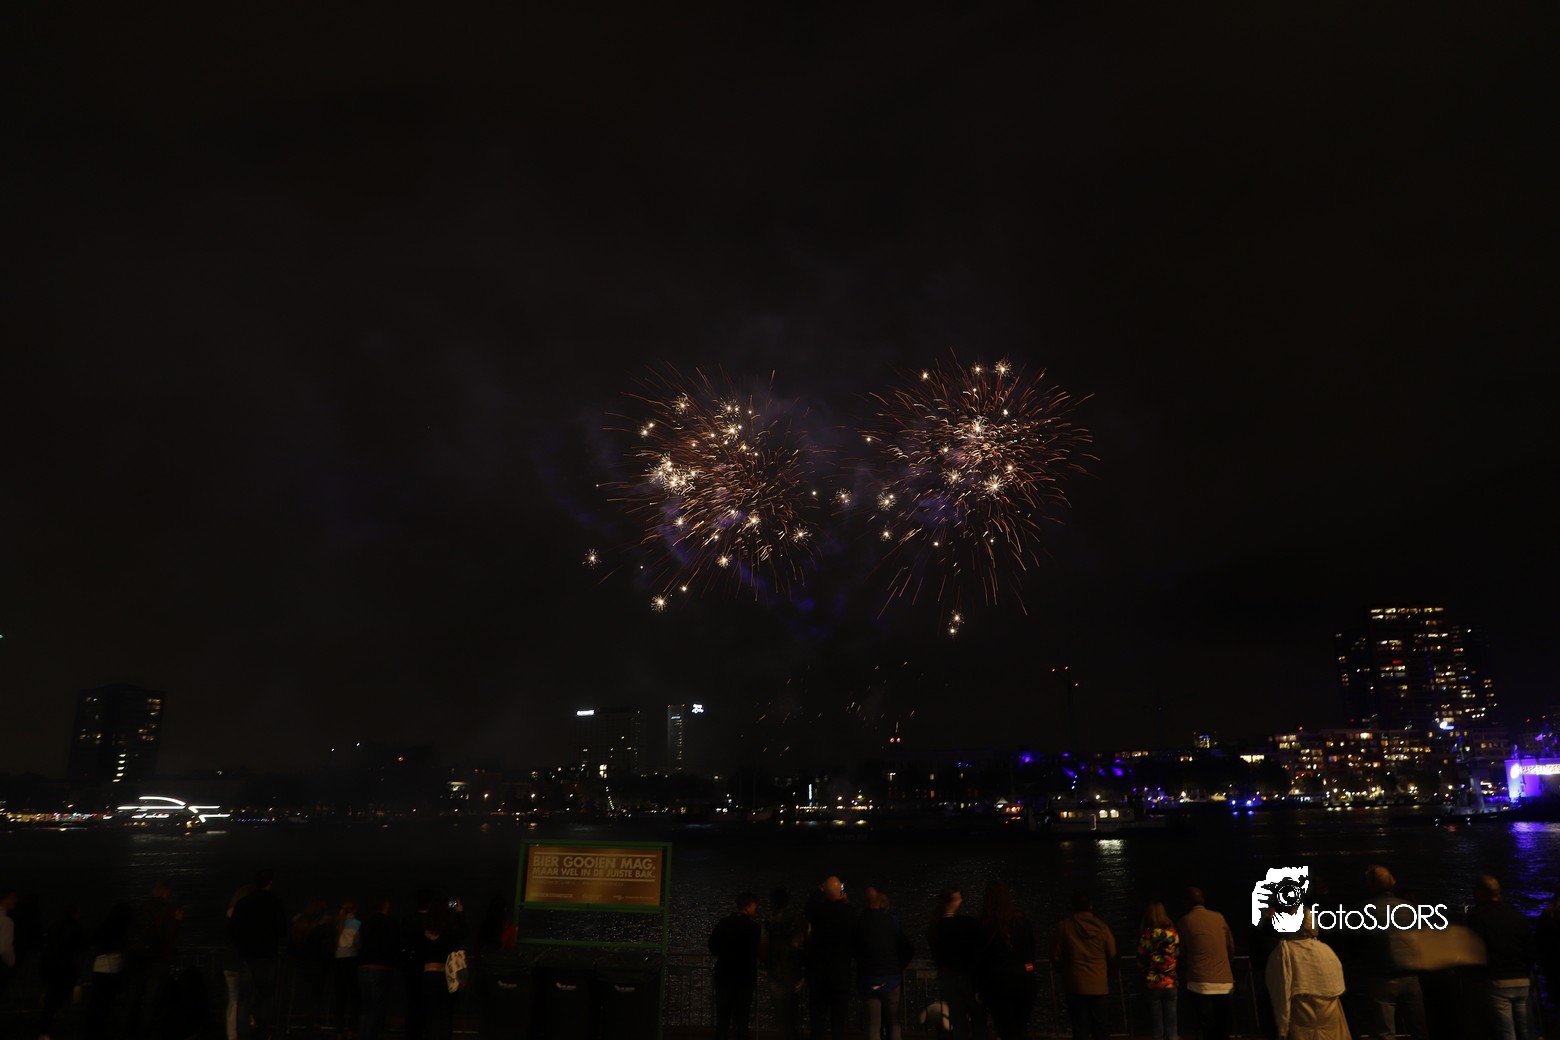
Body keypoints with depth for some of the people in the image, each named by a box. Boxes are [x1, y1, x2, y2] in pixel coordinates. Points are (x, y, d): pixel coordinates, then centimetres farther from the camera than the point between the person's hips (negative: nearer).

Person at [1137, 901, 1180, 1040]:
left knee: (1157, 1029, 8)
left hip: (1152, 984, -2)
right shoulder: (1174, 934, -4)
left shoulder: (1145, 936, -10)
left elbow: (1140, 963, -2)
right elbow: (1180, 957, 4)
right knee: (1171, 1028, 9)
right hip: (1171, 983, 2)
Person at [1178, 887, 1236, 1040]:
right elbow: (1231, 949, 15)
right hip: (1225, 983, 4)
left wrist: (1184, 973, 24)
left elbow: (1181, 954, 5)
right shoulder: (1219, 917, 7)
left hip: (1201, 983, -4)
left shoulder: (1185, 922, -2)